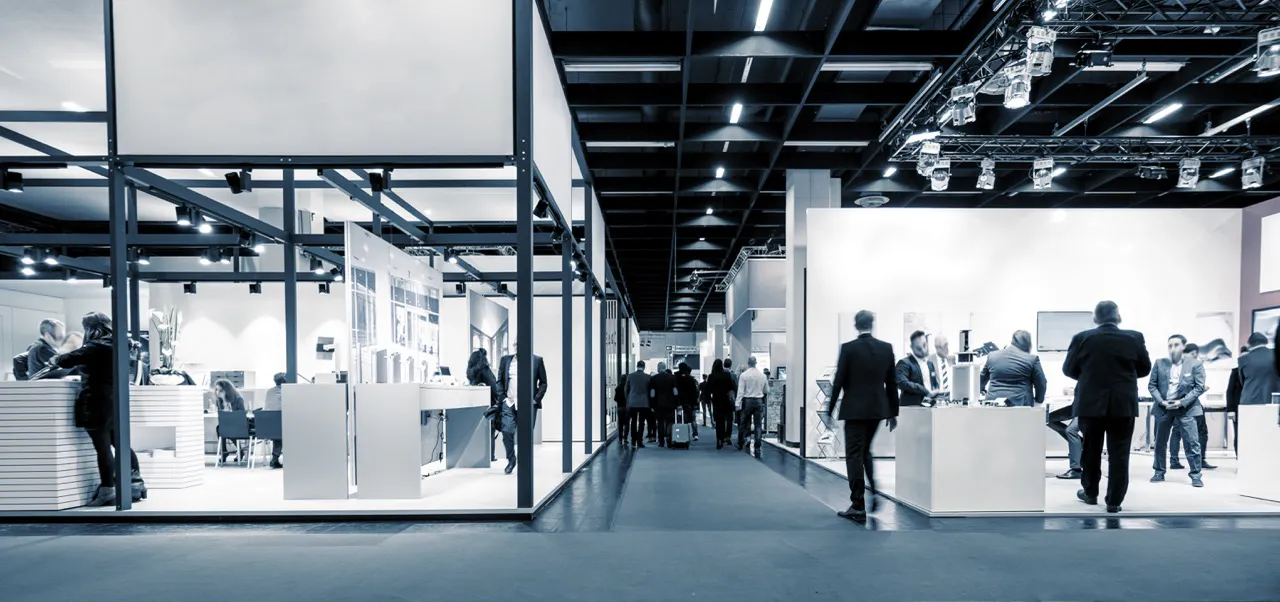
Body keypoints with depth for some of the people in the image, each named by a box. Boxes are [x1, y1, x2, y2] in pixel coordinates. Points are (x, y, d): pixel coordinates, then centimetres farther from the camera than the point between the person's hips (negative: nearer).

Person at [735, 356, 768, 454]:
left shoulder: (744, 375, -8)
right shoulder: (762, 375, 0)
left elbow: (740, 391, -10)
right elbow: (766, 390, 9)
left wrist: (738, 404, -8)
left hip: (747, 401, -1)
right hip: (759, 401, 1)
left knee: (743, 424, 13)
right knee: (758, 425, 2)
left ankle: (740, 444, 24)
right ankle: (757, 448, 0)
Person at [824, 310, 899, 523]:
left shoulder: (848, 348, -10)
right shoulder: (886, 348, 2)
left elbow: (838, 382, -9)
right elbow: (892, 382, 6)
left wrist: (829, 411, -1)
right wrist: (893, 412, 14)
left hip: (855, 409, -5)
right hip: (878, 409, 5)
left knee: (854, 455, 0)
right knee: (865, 451, 23)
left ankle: (858, 507, 0)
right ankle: (874, 493, 14)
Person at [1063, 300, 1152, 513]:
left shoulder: (1082, 338, -7)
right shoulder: (1134, 338, -4)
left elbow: (1068, 369, 1)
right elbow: (1145, 369, 7)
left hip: (1090, 403, 0)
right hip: (1124, 405, 0)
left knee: (1091, 450, 14)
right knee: (1119, 454, 4)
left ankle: (1090, 493, 25)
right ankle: (1114, 501, 6)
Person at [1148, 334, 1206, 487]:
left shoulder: (1195, 364, -2)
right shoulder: (1159, 363, 4)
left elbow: (1199, 387, -6)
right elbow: (1152, 385, 4)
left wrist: (1182, 402, -14)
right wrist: (1162, 402, -9)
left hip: (1186, 408, -3)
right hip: (1163, 407, 3)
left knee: (1192, 443, -6)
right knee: (1160, 442, 9)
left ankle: (1195, 475, 5)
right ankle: (1159, 472, 20)